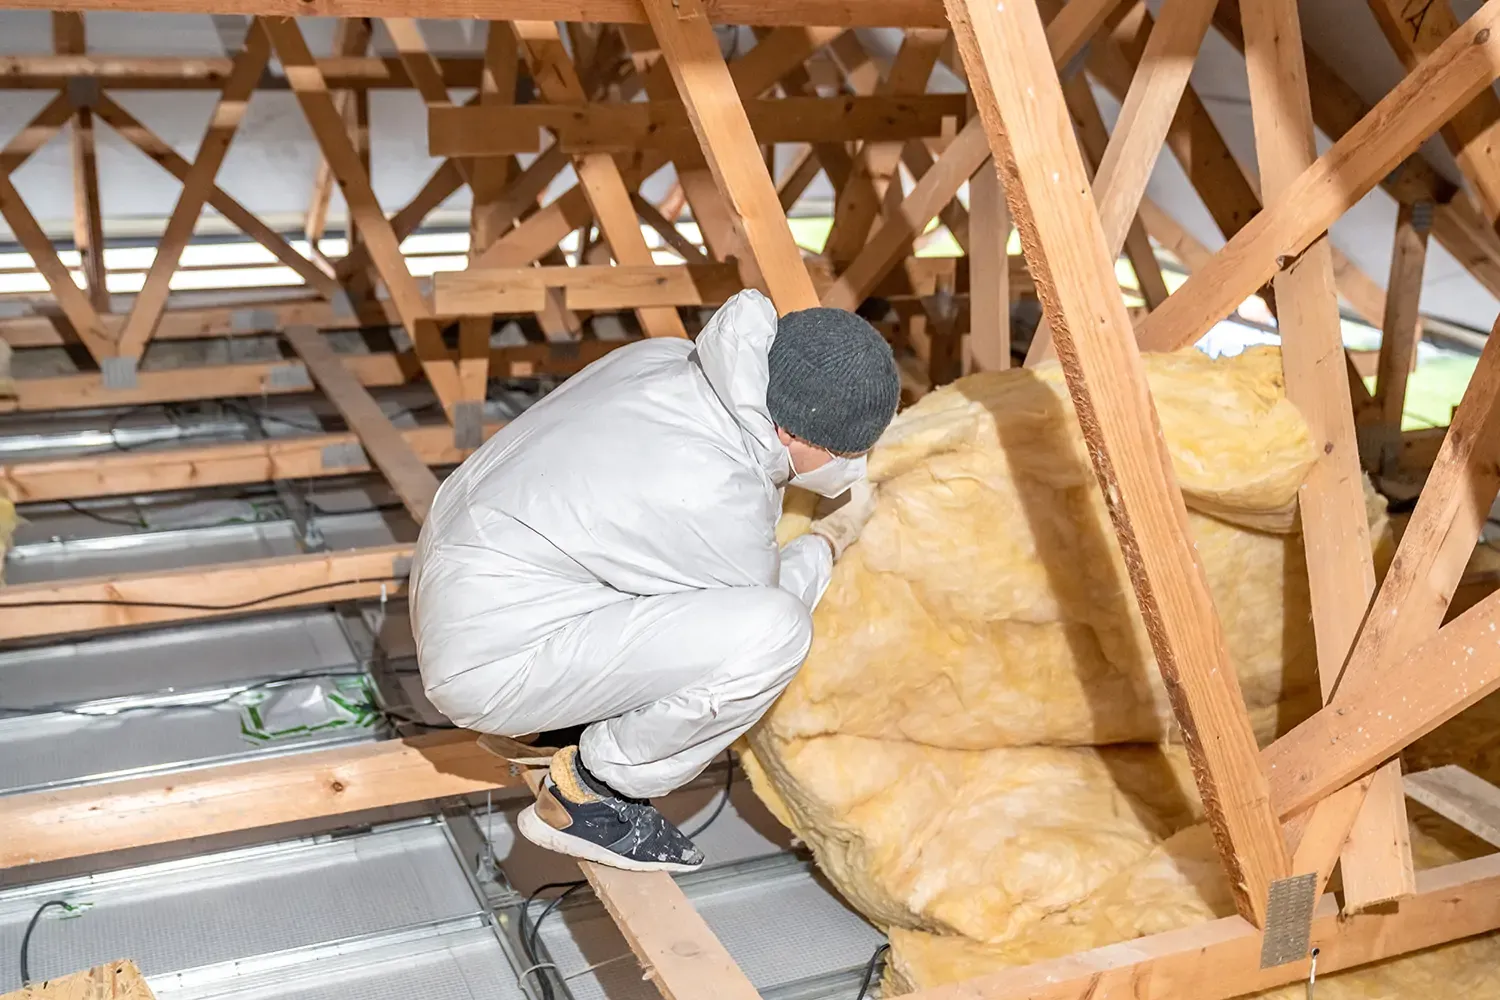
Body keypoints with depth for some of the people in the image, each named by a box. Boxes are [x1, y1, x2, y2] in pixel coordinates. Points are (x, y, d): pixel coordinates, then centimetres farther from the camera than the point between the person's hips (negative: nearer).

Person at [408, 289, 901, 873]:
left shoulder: (667, 359, -4)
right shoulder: (714, 498, -27)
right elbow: (763, 605, -5)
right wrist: (835, 536, 11)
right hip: (489, 664, -9)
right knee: (775, 630, -22)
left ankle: (561, 721, 18)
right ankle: (588, 793, -2)